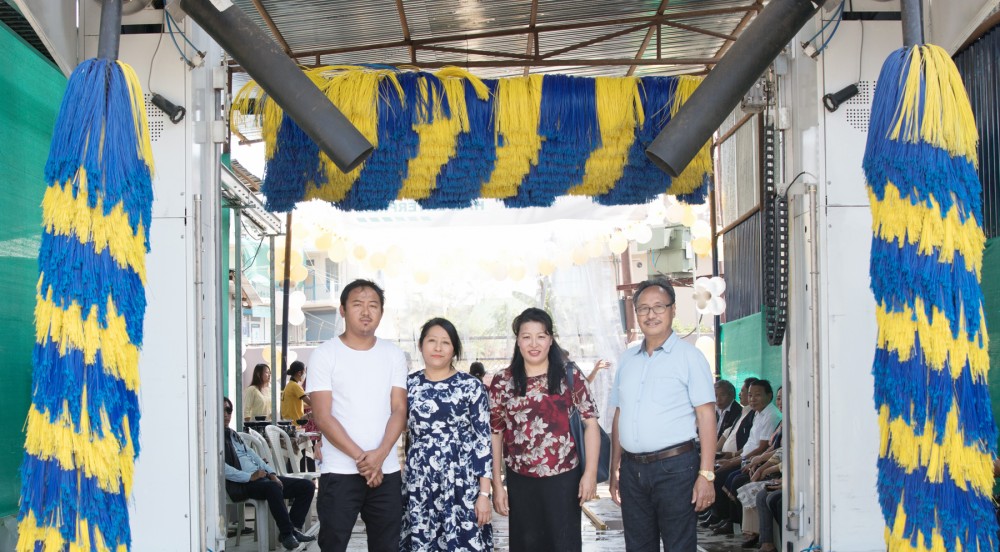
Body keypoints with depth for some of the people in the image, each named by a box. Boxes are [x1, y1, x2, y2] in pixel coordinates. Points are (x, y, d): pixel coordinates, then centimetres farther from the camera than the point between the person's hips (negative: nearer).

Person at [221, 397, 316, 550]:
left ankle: (294, 528, -4)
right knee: (273, 487, -39)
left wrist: (271, 474, 4)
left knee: (307, 486, -2)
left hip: (261, 475, 9)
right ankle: (286, 533, -28)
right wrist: (250, 476, -22)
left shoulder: (232, 434, 24)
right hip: (241, 485, -9)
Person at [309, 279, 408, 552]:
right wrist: (360, 457, -14)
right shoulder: (324, 355, -1)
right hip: (339, 472, -3)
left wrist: (380, 454, -13)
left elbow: (399, 410, 3)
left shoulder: (393, 355, 9)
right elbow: (323, 417, -7)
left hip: (387, 471, 3)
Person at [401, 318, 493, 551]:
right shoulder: (408, 385, 7)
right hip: (419, 487, 2)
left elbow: (483, 441, -2)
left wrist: (484, 493, -7)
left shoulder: (471, 387, 0)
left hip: (462, 486, -2)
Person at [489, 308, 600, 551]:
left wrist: (590, 472, -8)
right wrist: (496, 484, 2)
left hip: (564, 478, -1)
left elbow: (590, 423, -1)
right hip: (521, 481, 1)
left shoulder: (569, 375, -1)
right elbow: (494, 434, 4)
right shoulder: (502, 382, 2)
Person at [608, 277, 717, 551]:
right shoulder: (627, 359, 13)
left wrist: (706, 474, -15)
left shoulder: (689, 356, -4)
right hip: (632, 467, 5)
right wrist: (615, 471, 14)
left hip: (675, 467, -5)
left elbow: (706, 416, -9)